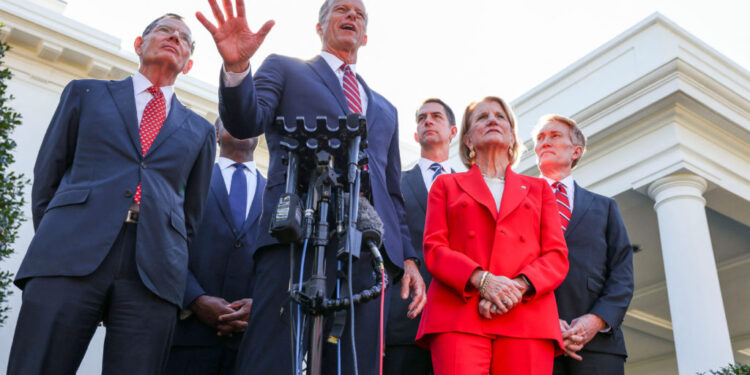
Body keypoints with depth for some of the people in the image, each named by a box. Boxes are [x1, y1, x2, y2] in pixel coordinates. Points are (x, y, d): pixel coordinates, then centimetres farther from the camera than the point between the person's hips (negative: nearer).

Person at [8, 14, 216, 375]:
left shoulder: (201, 130, 23)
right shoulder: (85, 93, 21)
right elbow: (46, 177, 17)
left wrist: (173, 267, 12)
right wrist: (52, 246, 9)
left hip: (154, 275, 1)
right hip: (71, 257, -1)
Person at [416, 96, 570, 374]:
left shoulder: (538, 189, 25)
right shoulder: (447, 185, 21)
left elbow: (557, 256, 13)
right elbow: (434, 249, 8)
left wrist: (518, 286, -9)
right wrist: (482, 280, -11)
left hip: (527, 319, 2)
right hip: (459, 318, -1)